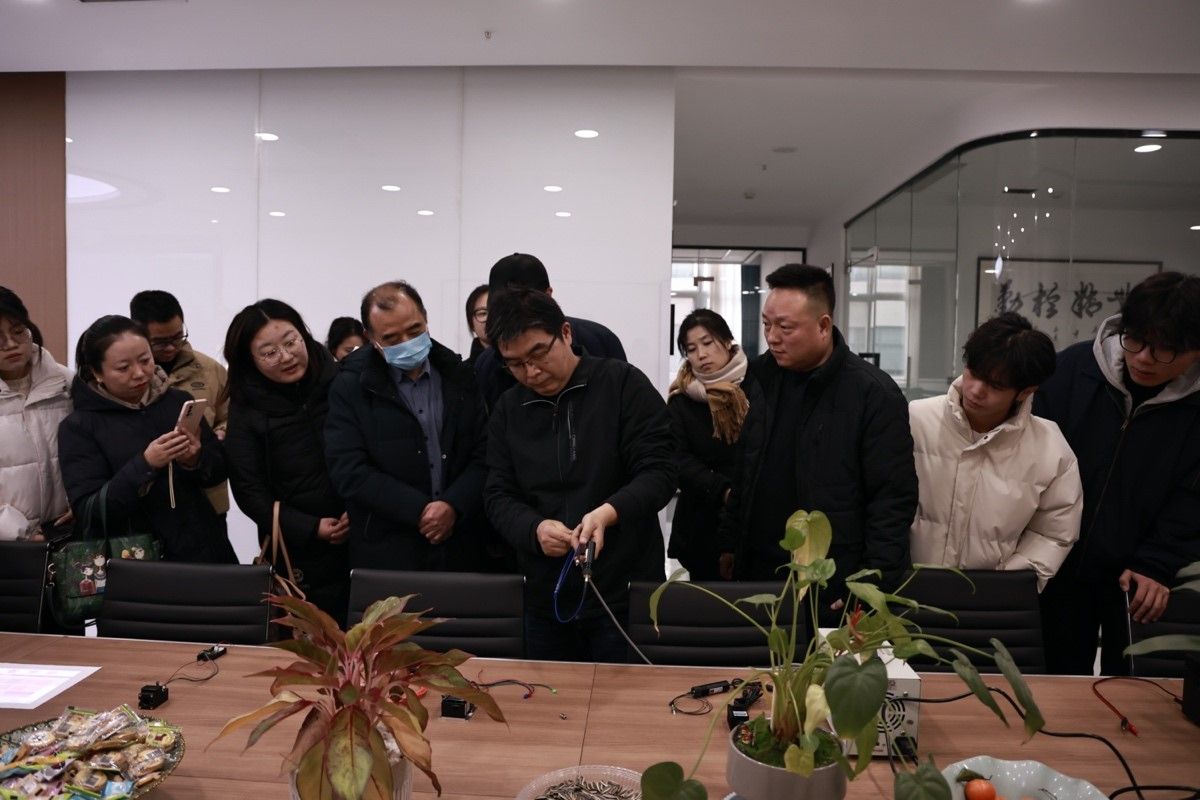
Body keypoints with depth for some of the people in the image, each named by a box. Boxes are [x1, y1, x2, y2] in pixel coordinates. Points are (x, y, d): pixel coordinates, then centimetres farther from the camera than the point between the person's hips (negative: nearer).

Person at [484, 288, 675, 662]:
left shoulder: (623, 383, -8)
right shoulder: (508, 409, 6)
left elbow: (660, 470, -11)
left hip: (628, 593, -4)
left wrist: (609, 512, -29)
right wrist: (535, 529, -17)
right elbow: (498, 496, 4)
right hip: (545, 600, 4)